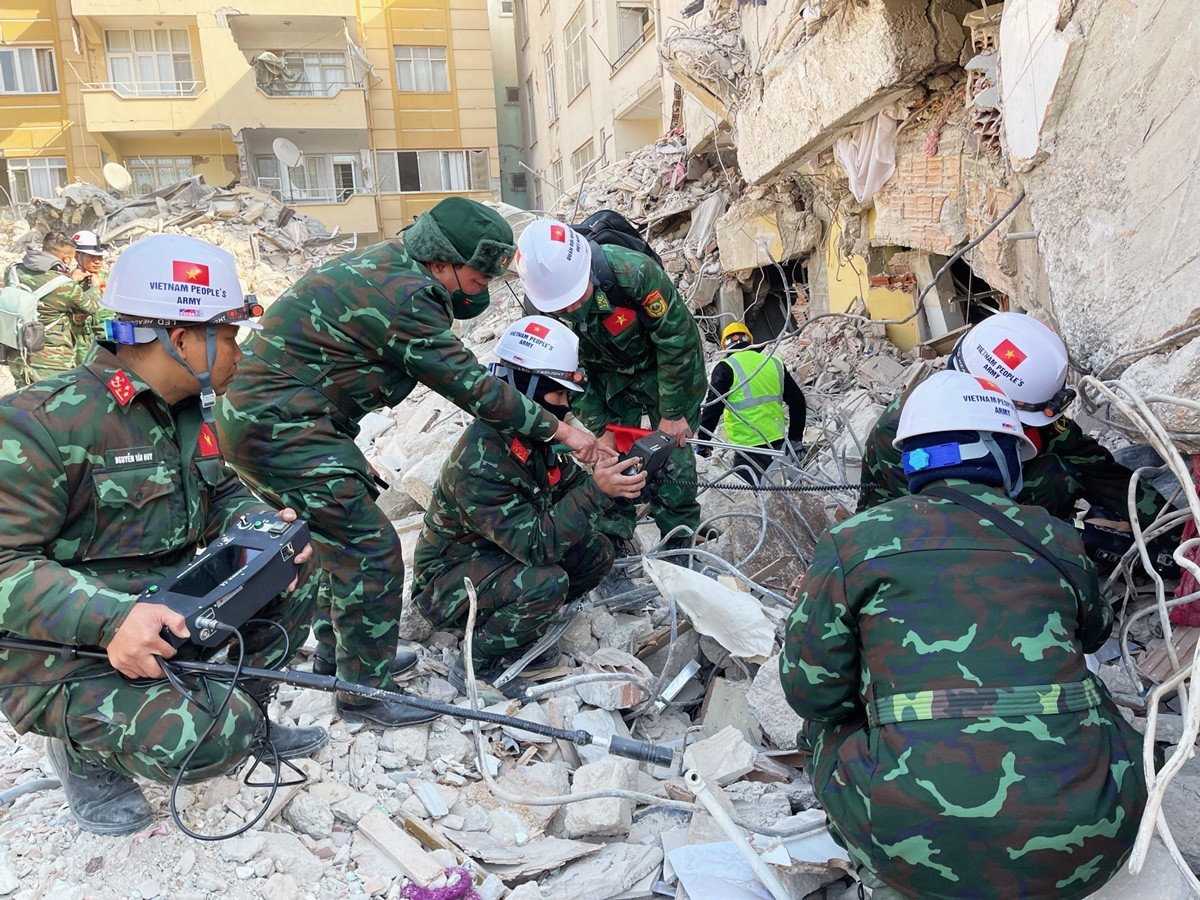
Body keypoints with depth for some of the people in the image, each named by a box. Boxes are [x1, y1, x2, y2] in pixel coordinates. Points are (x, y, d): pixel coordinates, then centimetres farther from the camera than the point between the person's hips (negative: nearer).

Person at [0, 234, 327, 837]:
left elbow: (224, 497, 12)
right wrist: (110, 619, -38)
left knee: (296, 569, -4)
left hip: (170, 615, 8)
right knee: (208, 740, -29)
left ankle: (245, 717, 14)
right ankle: (85, 748, 5)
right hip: (65, 658, -8)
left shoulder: (186, 412, 4)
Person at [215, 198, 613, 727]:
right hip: (282, 432, -10)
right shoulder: (404, 297, -23)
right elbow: (471, 386, -18)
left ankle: (335, 654, 36)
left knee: (347, 535, 21)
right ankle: (363, 692, 11)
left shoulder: (387, 265, 8)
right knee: (371, 553, -5)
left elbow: (451, 373, 14)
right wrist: (560, 430, -11)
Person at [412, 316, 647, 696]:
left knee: (598, 551, -3)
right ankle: (476, 666, -7)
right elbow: (535, 544, -34)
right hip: (447, 580, -9)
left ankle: (514, 642, 9)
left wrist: (615, 480, -17)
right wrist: (596, 491, -37)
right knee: (546, 581, -33)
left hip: (497, 557, 9)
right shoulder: (479, 459, -32)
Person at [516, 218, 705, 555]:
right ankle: (615, 538, 19)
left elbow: (678, 338, -26)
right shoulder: (540, 306, -23)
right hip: (612, 378, 4)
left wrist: (672, 413, -20)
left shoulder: (632, 271, -38)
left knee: (671, 457, -4)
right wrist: (602, 427, -12)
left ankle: (678, 543, 12)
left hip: (666, 368, -3)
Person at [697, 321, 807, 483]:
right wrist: (796, 439, 21)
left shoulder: (725, 368, -6)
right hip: (777, 442, 6)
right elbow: (797, 401, 14)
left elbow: (713, 406, -12)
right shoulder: (775, 363, 12)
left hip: (749, 445, -6)